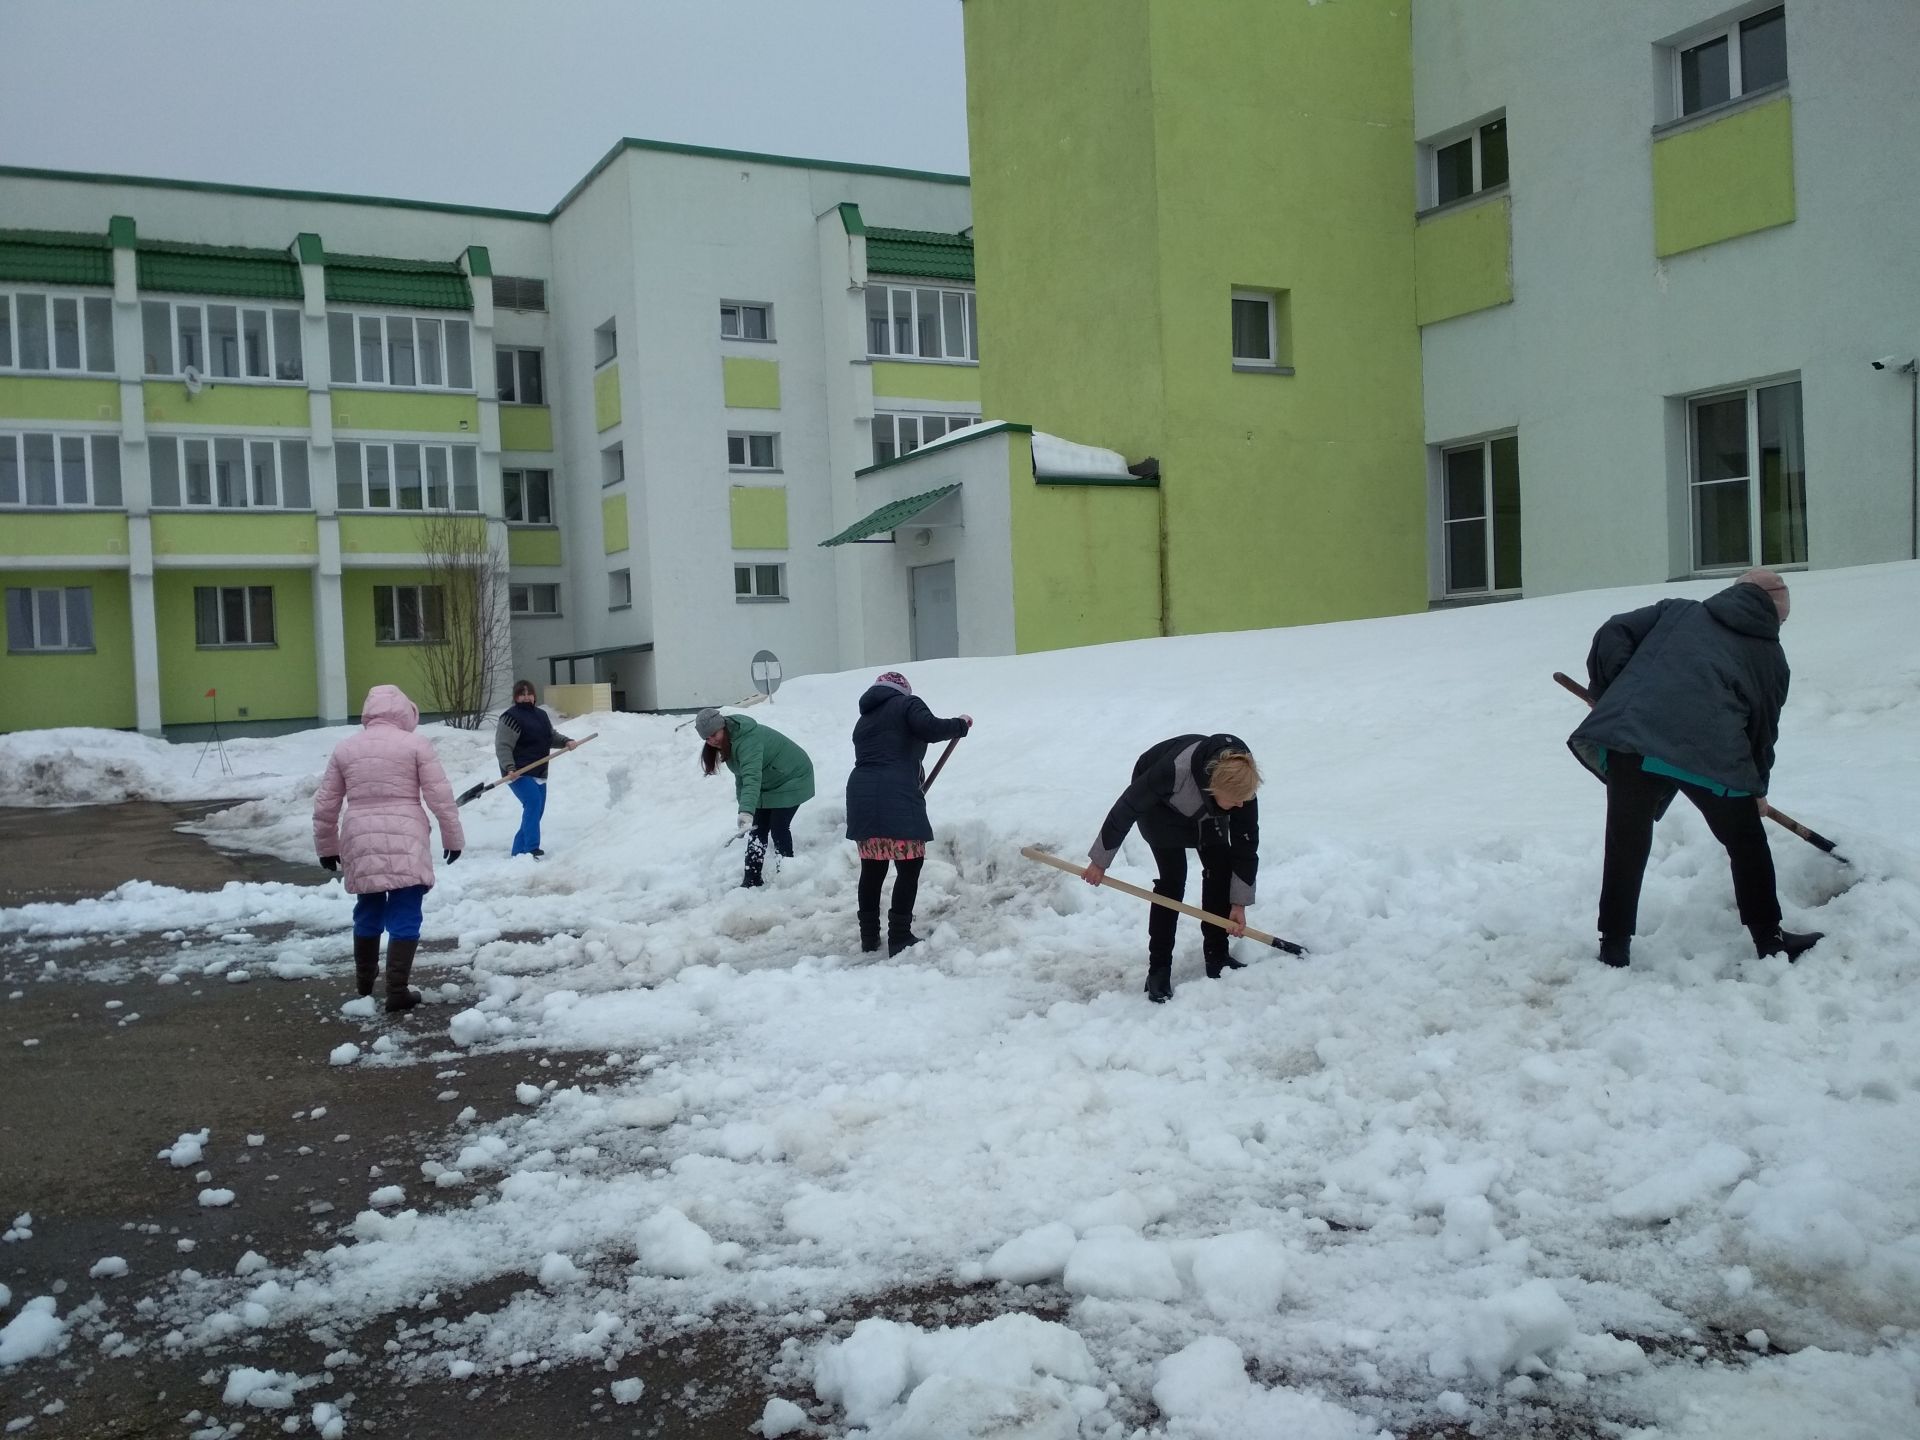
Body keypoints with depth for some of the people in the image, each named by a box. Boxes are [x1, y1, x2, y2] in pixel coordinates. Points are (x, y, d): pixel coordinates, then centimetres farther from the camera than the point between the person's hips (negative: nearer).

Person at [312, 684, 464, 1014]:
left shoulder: (344, 748, 8)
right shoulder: (415, 744, -2)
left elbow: (324, 804, 11)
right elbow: (440, 797, -4)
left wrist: (326, 846, 22)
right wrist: (453, 837, 7)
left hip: (361, 843, 4)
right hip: (405, 843, -4)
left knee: (368, 912, 21)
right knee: (404, 916, 1)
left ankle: (364, 980, 36)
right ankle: (396, 991, -4)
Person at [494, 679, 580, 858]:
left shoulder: (541, 715, 14)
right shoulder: (511, 717, -11)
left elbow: (552, 736, 23)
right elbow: (502, 747, -16)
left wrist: (566, 742, 2)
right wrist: (509, 767, -29)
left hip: (539, 774, 8)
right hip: (518, 774, -8)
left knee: (536, 812, 8)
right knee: (533, 802, -25)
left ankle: (518, 852, 18)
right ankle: (531, 849, -27)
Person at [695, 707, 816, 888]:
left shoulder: (748, 741, -36)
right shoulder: (729, 739, -5)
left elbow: (752, 778, -50)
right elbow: (742, 772, 9)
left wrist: (746, 811, -61)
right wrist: (741, 797, 10)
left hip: (791, 780, -9)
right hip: (768, 784, 9)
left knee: (779, 829, -11)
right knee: (758, 830, 6)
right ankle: (752, 880, 10)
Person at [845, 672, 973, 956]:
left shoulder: (864, 720, 27)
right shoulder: (907, 704, 6)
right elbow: (930, 728, -12)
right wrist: (960, 725, 5)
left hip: (862, 797, 7)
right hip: (896, 798, -7)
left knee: (872, 868, 16)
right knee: (909, 866, 2)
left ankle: (869, 937, 22)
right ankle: (900, 938, 1)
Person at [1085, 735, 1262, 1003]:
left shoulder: (1240, 785, -31)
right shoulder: (1174, 770, -44)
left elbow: (1246, 843, -18)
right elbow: (1127, 806, -31)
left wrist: (1239, 903, -14)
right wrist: (1100, 860, -21)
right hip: (1159, 806, -4)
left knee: (1220, 868, -7)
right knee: (1173, 878, -15)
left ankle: (1216, 956, 7)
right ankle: (1158, 969, -7)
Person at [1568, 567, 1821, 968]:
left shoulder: (1677, 611, 24)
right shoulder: (1771, 656, 21)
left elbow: (1613, 634, 13)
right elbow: (1763, 729, 26)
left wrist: (1606, 692, 23)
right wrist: (1756, 789, 40)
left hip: (1629, 738, 1)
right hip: (1713, 754, -1)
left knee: (1626, 848, 14)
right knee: (1747, 843, 22)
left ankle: (1614, 948, 17)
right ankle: (1769, 938, 33)